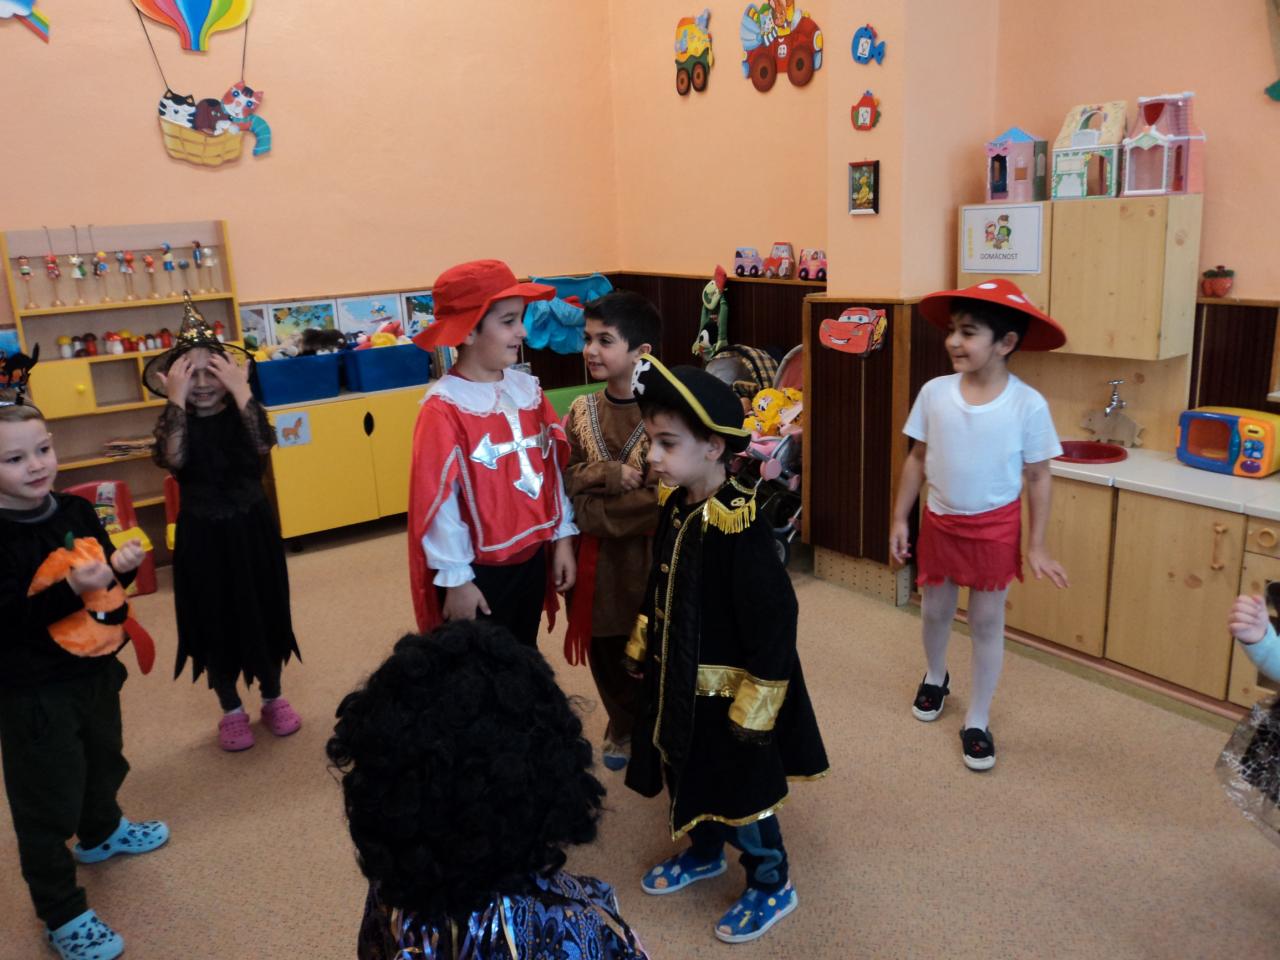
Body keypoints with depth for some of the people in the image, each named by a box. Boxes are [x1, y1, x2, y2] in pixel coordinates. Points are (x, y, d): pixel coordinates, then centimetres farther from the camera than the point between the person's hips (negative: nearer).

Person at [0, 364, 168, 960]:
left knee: (104, 762, 28)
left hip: (96, 669, 7)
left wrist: (121, 567, -11)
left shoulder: (76, 511, -3)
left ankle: (101, 834, 56)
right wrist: (71, 591, -36)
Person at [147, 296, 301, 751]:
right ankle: (231, 711, 26)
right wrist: (178, 401, -27)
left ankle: (273, 699, 30)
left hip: (252, 529, 0)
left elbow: (263, 446, -27)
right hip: (202, 536, 0)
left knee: (263, 613, 11)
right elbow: (173, 459, -27)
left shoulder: (247, 411, -5)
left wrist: (241, 391, -29)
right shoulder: (174, 421, -5)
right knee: (214, 621, 9)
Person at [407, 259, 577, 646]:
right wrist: (456, 578, -14)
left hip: (532, 559, 6)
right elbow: (437, 500, -17)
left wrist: (562, 537, 7)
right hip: (480, 570, -6)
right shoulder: (445, 407, -19)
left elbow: (555, 465, 6)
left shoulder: (527, 388, 0)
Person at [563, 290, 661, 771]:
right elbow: (567, 478, -2)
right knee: (606, 651, 17)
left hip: (650, 554, -5)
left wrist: (589, 511, -16)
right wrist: (612, 474, -21)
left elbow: (661, 501, -20)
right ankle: (624, 727, 42)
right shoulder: (581, 411, 2)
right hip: (597, 557, 5)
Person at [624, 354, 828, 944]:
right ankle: (704, 853, 51)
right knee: (687, 778, 25)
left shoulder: (741, 526, -29)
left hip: (727, 691, -8)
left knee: (741, 793, 11)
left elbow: (773, 621, -26)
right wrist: (641, 649, 17)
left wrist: (754, 706, -21)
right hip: (678, 681, 8)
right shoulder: (675, 507, -3)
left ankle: (772, 886, 35)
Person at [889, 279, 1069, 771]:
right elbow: (917, 459, 1)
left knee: (987, 622, 8)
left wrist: (1036, 545, -6)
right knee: (936, 610, 19)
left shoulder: (1028, 405, -16)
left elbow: (1038, 477, -7)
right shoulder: (934, 393, -10)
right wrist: (900, 519, 2)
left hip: (995, 527, -2)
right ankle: (935, 677, 48)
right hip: (939, 522, 2)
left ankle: (978, 721, 24)